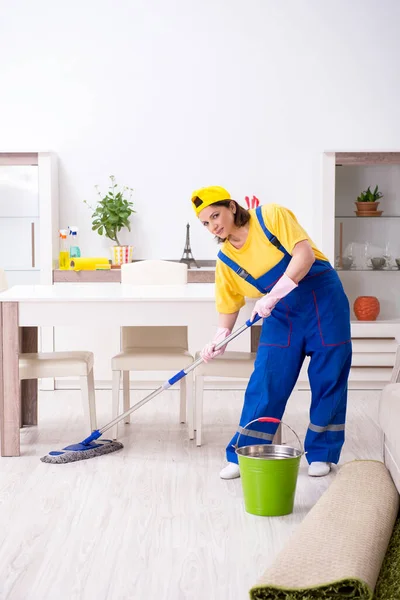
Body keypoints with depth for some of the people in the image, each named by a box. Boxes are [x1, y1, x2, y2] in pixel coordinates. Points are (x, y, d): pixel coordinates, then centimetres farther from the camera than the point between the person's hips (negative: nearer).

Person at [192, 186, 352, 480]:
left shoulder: (271, 216, -15)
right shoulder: (226, 260, -1)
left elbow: (305, 254, -24)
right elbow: (229, 305, 5)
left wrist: (273, 295, -28)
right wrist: (219, 340, -10)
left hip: (323, 300, -4)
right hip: (282, 314, 4)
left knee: (328, 379, 1)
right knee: (264, 383, -3)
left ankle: (321, 453, 14)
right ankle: (242, 456, 4)